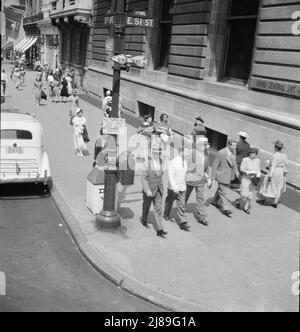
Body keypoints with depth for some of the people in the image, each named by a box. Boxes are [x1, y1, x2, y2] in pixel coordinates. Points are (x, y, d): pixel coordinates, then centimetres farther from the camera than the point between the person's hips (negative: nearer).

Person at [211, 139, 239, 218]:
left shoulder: (233, 151, -2)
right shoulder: (221, 153, -23)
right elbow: (215, 164, -16)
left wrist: (236, 171, 6)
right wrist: (213, 176, -13)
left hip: (229, 175, 7)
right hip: (222, 175, -7)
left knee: (221, 189, 22)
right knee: (223, 192, -2)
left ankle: (215, 202, 42)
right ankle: (226, 209, 4)